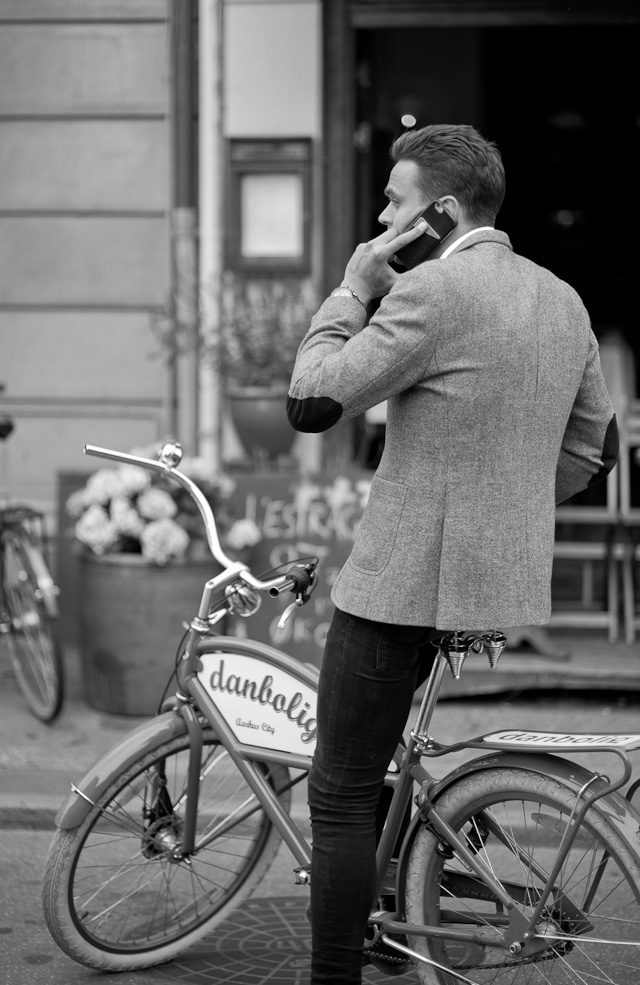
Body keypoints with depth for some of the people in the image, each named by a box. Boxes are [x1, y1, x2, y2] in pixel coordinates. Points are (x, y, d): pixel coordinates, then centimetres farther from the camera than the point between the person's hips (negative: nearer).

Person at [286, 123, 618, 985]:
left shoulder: (433, 291, -15)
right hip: (515, 590, 8)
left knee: (342, 796, 1)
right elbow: (596, 446, 19)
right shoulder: (564, 301, 10)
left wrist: (352, 290, -6)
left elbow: (311, 403, -16)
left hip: (407, 583, -8)